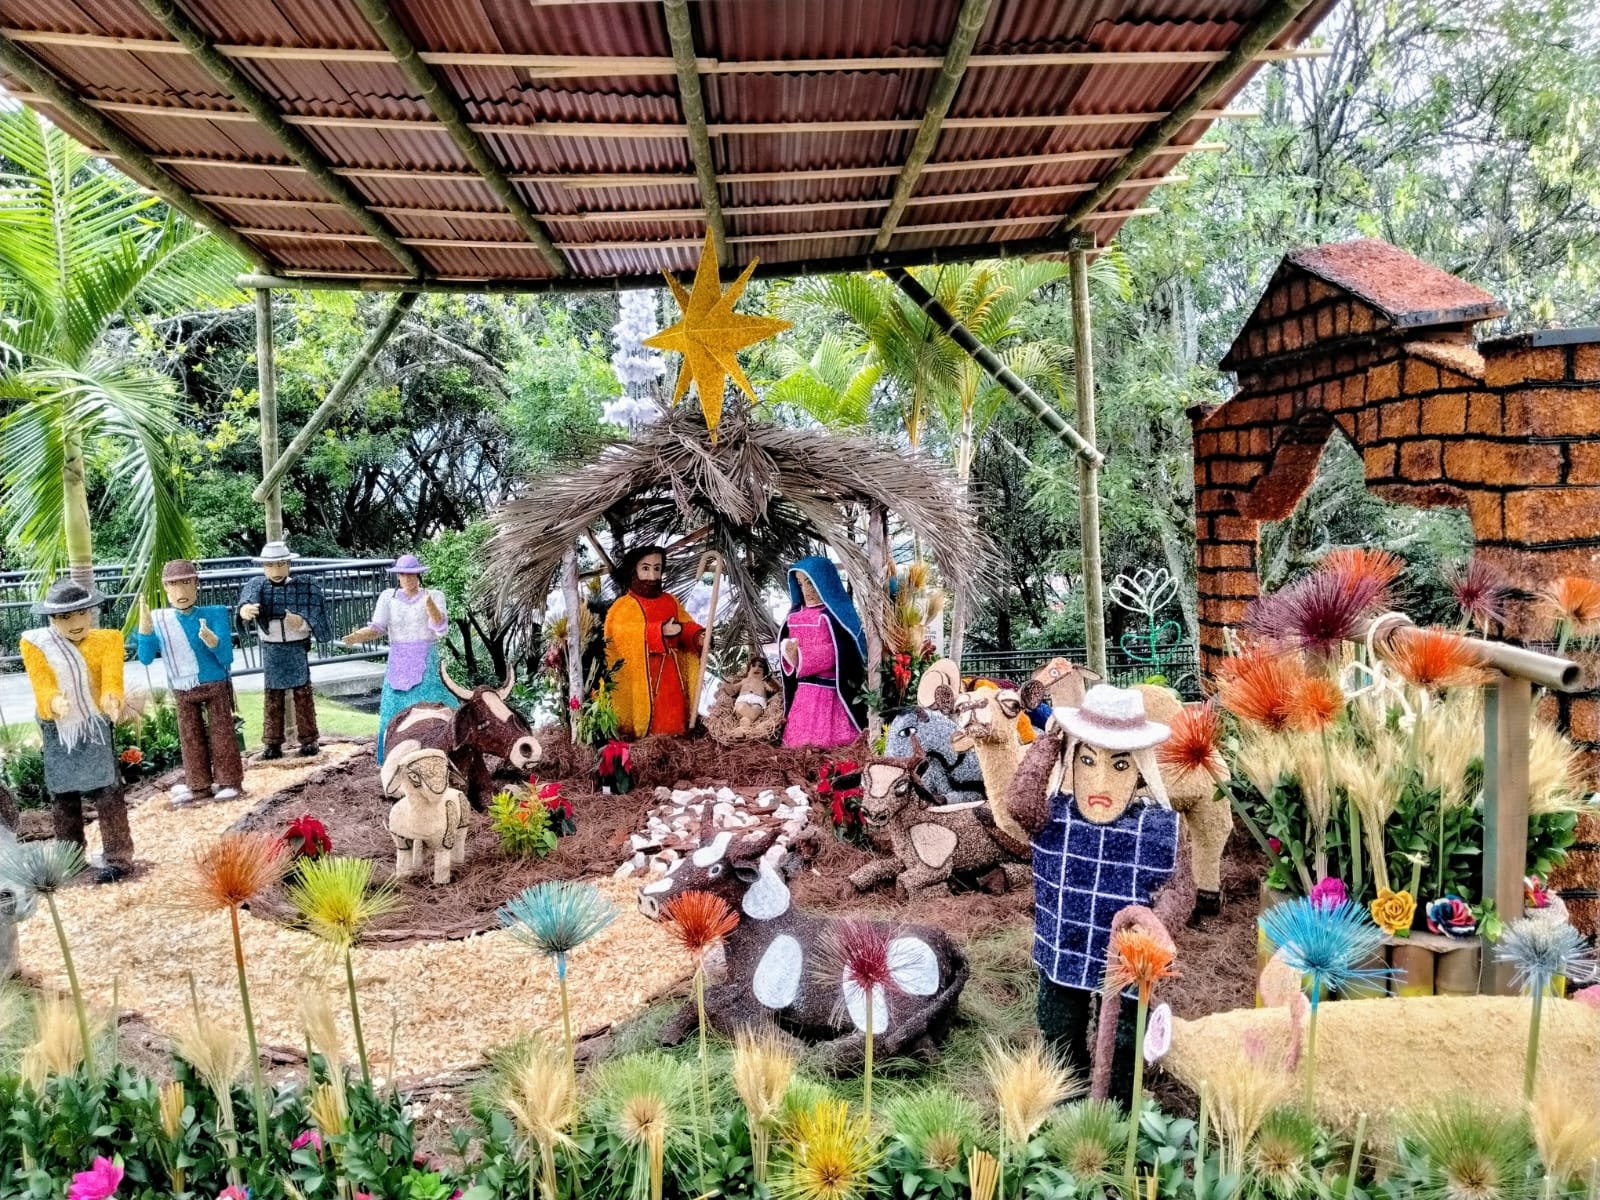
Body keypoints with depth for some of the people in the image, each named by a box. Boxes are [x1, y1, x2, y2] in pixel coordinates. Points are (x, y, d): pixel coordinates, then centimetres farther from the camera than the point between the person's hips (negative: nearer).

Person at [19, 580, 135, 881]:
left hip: (95, 724, -2)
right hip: (57, 730, 2)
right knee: (62, 797, 13)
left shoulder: (106, 640, -4)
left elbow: (112, 676, -19)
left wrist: (112, 700, -42)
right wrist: (53, 701, -41)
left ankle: (118, 858, -3)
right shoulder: (35, 644, -4)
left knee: (106, 791, -7)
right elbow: (41, 683, -17)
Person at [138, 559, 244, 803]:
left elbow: (227, 658, -17)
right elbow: (145, 659, -9)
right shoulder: (157, 620, -6)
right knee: (190, 737, 11)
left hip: (216, 685, -3)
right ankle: (199, 785, 23)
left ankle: (229, 781, 15)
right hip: (182, 691, 3)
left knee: (221, 733, 4)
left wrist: (213, 641, -38)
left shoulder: (214, 614, -15)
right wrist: (144, 629, -23)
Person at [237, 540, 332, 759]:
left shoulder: (303, 587, -5)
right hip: (271, 649, 2)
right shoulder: (257, 585, -3)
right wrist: (245, 609, -49)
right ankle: (272, 742, 16)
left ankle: (308, 740, 12)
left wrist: (301, 622, -30)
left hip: (297, 648, -1)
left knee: (303, 694, 3)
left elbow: (313, 619, -8)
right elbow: (247, 599, -25)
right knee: (273, 697, 8)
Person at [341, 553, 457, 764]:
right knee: (394, 712, 3)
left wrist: (429, 605, -29)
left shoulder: (434, 595, 0)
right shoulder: (388, 596, 6)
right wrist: (358, 636, -22)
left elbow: (441, 629, -11)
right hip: (397, 663, 3)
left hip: (426, 665, -3)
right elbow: (378, 628, -1)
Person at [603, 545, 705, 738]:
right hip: (641, 676, -5)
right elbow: (626, 633, -21)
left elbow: (686, 625, 8)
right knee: (648, 712, -7)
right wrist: (661, 631, -31)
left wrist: (698, 636, -15)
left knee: (673, 716, 7)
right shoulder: (624, 605, -5)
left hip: (671, 673, 5)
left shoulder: (671, 601, 14)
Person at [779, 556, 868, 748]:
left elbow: (837, 651, -16)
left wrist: (801, 659, -18)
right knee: (799, 742, 10)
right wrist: (789, 651, -11)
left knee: (831, 743, -4)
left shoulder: (835, 613, -8)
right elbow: (786, 643, 13)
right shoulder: (795, 614, 12)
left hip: (830, 692, -6)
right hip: (804, 691, 7)